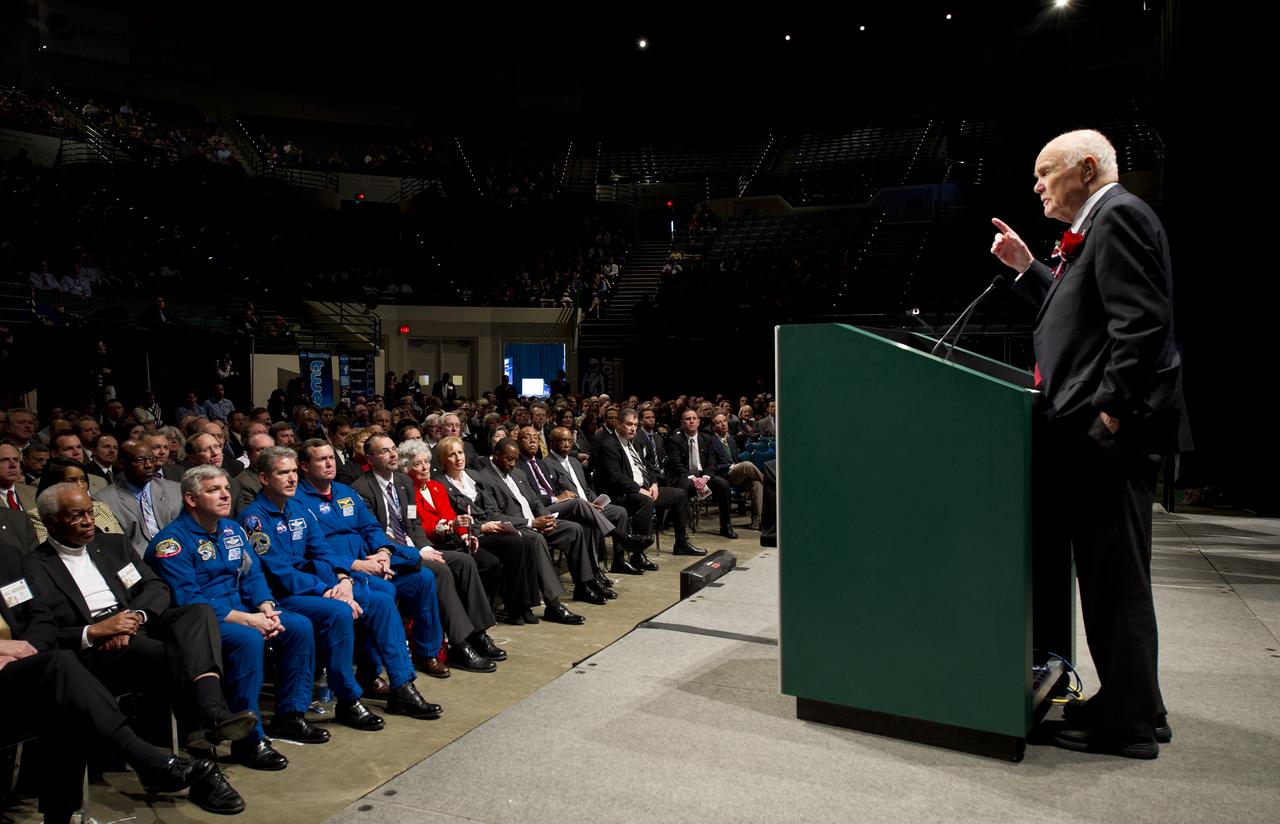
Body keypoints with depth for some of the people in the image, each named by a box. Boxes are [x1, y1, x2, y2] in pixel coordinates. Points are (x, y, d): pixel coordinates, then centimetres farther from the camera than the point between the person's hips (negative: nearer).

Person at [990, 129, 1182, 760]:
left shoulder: (1119, 214, -9)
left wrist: (1110, 412, -22)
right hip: (1093, 431, 10)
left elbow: (1141, 321, -19)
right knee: (1108, 574, 15)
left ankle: (1130, 724, 8)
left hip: (1110, 432, -10)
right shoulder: (1098, 225, 22)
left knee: (1115, 577, -3)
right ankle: (1130, 705, 27)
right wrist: (1026, 269, 22)